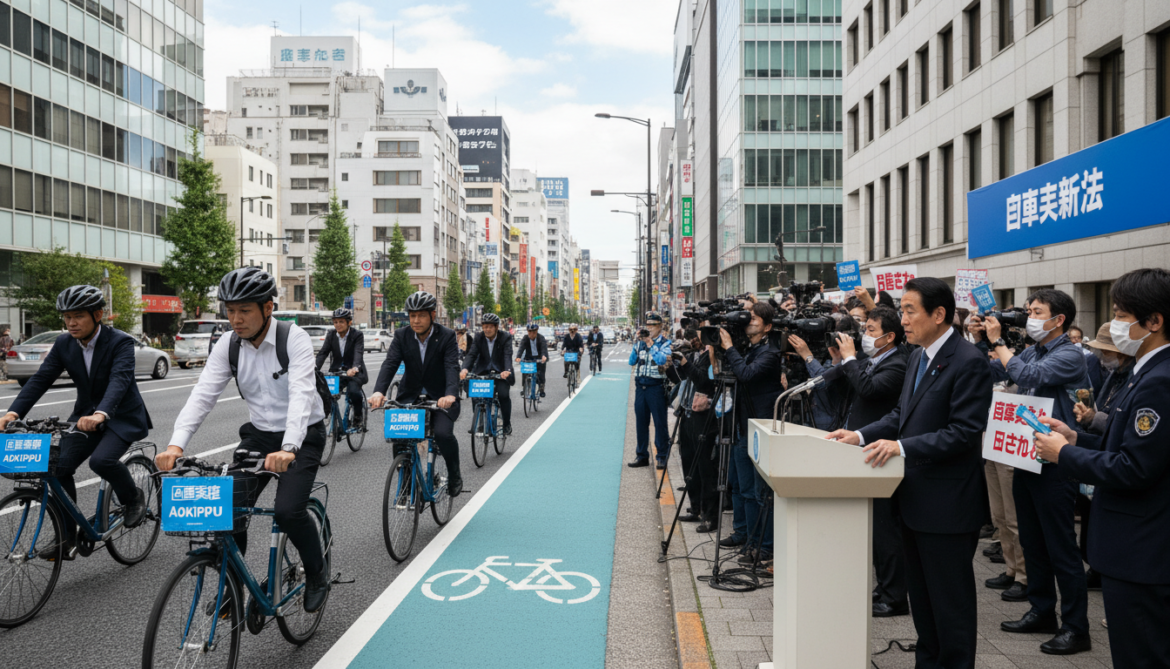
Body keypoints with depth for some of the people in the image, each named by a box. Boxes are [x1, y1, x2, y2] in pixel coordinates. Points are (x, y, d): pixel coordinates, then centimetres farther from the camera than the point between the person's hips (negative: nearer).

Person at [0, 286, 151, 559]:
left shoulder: (120, 342, -20)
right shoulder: (64, 344, -2)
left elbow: (120, 380, -35)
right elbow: (40, 379, -7)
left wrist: (101, 414, -53)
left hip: (122, 416, -6)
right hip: (85, 416, 6)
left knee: (102, 460, -29)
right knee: (59, 467, -9)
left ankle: (133, 497, 2)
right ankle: (67, 539, 4)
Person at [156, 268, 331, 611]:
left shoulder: (294, 339, -20)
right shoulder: (229, 347, -5)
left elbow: (302, 395, -33)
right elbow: (202, 395, -14)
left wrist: (288, 449, -48)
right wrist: (176, 444, -30)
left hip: (303, 437, -5)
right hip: (258, 435, 5)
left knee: (288, 510, -21)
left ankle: (317, 573, 8)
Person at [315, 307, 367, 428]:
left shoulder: (357, 335, -6)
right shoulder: (331, 335, 6)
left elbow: (358, 353, -22)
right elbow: (323, 352, -6)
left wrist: (354, 368, -42)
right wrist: (315, 366, -27)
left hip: (354, 372, -4)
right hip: (336, 372, 4)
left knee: (353, 391, -30)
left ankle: (358, 417, -2)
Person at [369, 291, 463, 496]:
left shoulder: (447, 336, -13)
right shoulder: (402, 335, -6)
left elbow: (452, 367, -25)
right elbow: (390, 363, -17)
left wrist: (450, 394, -45)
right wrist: (379, 391, -36)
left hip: (440, 398, -3)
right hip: (410, 396, 3)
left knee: (443, 433, -25)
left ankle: (454, 475, 4)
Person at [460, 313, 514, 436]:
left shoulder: (506, 337, -11)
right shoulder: (479, 337, -3)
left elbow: (508, 356, -24)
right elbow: (471, 354, -13)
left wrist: (506, 370, -45)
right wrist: (465, 368, -34)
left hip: (501, 372, -2)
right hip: (483, 371, 3)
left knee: (504, 394, -22)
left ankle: (507, 424, 0)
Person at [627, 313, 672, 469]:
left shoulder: (665, 343, -1)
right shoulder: (640, 342, 12)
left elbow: (662, 359, -18)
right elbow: (631, 362, 7)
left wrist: (650, 343, -12)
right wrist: (637, 343, -2)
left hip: (656, 386, -5)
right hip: (640, 385, 5)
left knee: (660, 423, -1)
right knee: (641, 422, 10)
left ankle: (662, 457, 7)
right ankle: (642, 456, 19)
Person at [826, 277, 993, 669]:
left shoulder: (968, 363, -17)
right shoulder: (918, 357, 11)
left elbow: (963, 431, -22)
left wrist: (902, 446, -29)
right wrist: (861, 436, 0)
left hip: (947, 505, -9)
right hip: (916, 500, 9)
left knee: (950, 601, 6)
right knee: (920, 595, 21)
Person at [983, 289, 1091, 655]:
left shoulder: (1069, 355, -12)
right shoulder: (1030, 352, 11)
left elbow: (1029, 376, -26)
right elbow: (989, 372, 10)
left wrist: (998, 342, -19)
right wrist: (981, 340, -1)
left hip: (1053, 464, -8)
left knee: (1061, 547, -1)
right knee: (1032, 542, 17)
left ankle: (1076, 628, 10)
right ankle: (1042, 612, 31)